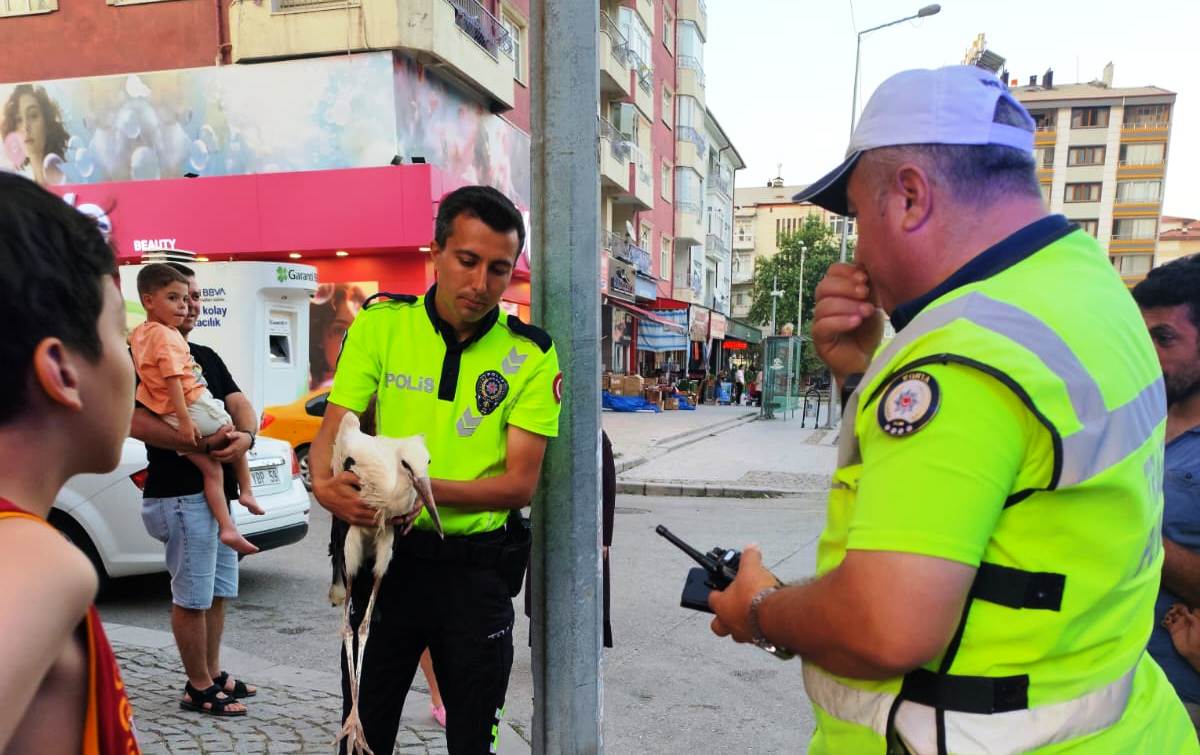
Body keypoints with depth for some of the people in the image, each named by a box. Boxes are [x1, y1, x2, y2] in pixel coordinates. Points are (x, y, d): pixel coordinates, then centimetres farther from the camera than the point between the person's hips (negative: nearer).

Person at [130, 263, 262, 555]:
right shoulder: (166, 335, -15)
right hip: (195, 408, -8)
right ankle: (246, 492, 19)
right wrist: (185, 420, -24)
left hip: (169, 417, 8)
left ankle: (227, 528, 5)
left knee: (211, 469, 9)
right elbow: (172, 378, -22)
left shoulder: (138, 334, 14)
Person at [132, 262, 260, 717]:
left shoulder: (207, 357, 16)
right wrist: (203, 444, -26)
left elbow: (241, 404, 6)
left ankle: (213, 675, 29)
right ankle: (199, 688, 15)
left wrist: (245, 435, -16)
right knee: (192, 597, 2)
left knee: (217, 592, 16)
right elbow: (136, 422, -23)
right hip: (180, 494, -8)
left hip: (217, 490, 8)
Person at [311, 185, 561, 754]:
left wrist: (421, 487, -27)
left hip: (476, 567, 0)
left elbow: (520, 484, -12)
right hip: (385, 557, 1)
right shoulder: (379, 325, -4)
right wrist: (327, 485, -27)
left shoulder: (530, 356, -7)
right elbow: (332, 434, -4)